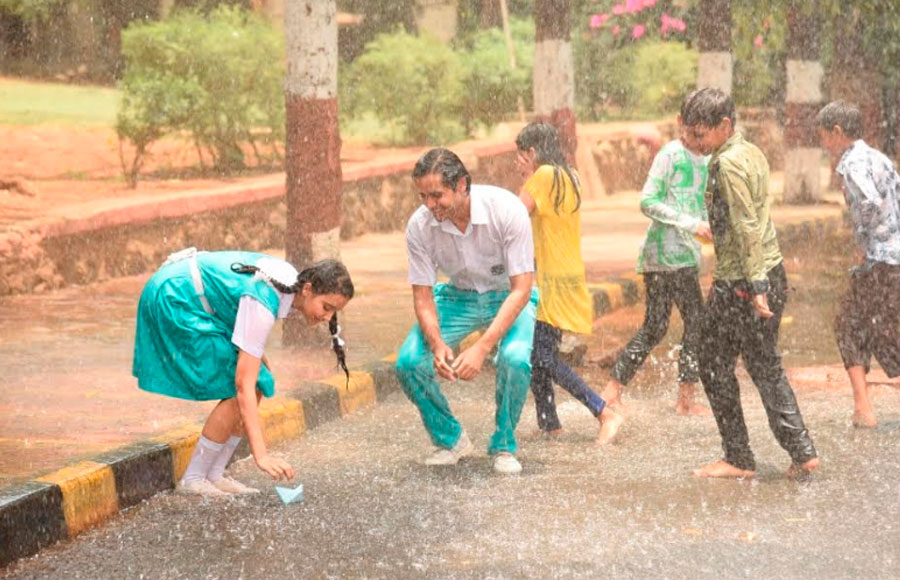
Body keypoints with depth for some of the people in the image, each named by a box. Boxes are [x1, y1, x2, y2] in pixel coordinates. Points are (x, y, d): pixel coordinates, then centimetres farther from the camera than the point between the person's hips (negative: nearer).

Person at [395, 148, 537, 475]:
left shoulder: (506, 209, -30)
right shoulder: (419, 225, -21)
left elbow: (521, 289, -28)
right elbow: (422, 295, -11)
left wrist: (482, 347, -37)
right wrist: (437, 344, -32)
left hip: (508, 297, -3)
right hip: (458, 297, 3)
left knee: (515, 359, -33)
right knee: (409, 362, -19)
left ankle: (504, 446, -7)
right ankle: (450, 440, 6)